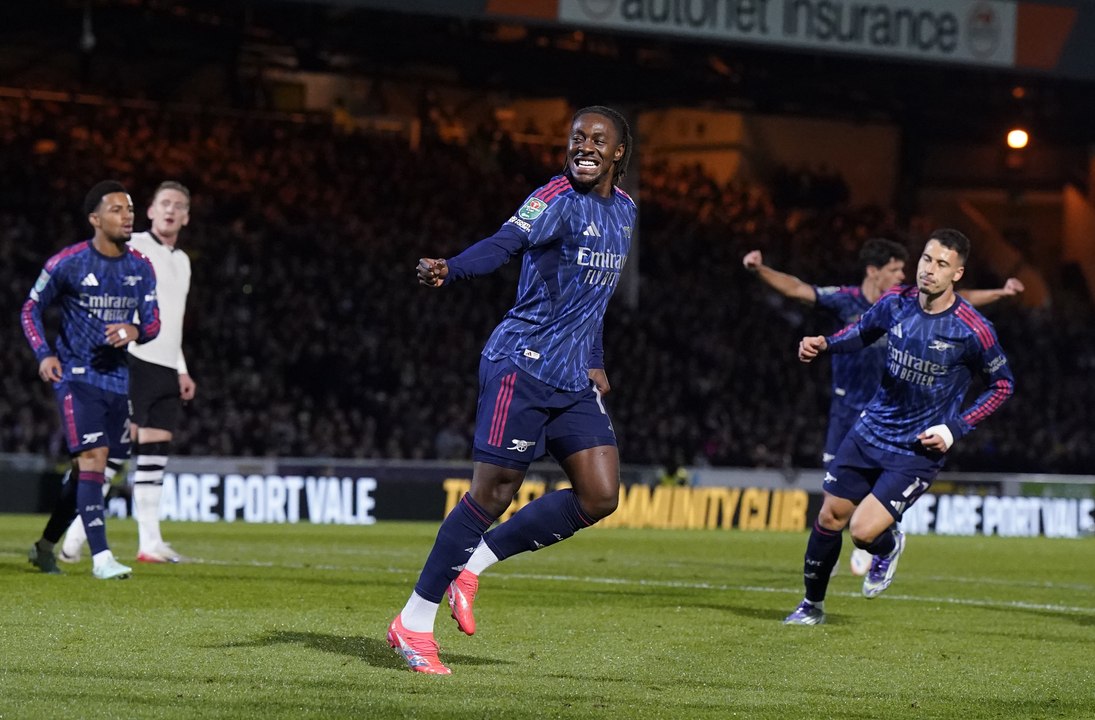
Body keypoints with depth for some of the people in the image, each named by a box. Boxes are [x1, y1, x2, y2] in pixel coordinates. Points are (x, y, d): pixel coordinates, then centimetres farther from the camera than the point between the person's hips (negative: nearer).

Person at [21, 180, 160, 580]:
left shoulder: (141, 268, 5)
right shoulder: (67, 263, -8)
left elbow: (152, 323, 9)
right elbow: (31, 309, 1)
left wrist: (134, 330, -14)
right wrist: (44, 354, -13)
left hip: (117, 377, 6)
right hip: (76, 375, -6)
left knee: (87, 467, 11)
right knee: (93, 457, -18)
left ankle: (46, 546, 29)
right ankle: (100, 558, -21)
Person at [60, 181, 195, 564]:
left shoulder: (182, 261, 22)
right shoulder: (132, 248, -1)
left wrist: (182, 370, 24)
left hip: (167, 370, 7)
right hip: (133, 361, -7)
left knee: (155, 449, 2)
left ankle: (149, 541, 1)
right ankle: (75, 534, -12)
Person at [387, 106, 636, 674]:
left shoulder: (624, 210, 13)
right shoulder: (557, 200, -11)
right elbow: (505, 243, -28)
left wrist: (595, 362, 17)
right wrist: (449, 270, -47)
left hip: (574, 380, 8)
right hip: (523, 365, -7)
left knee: (600, 496, -3)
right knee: (493, 492, -9)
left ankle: (473, 564, 9)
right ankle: (413, 623, 1)